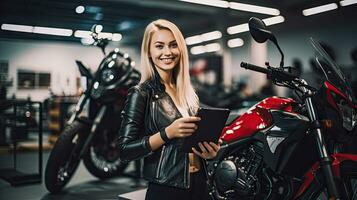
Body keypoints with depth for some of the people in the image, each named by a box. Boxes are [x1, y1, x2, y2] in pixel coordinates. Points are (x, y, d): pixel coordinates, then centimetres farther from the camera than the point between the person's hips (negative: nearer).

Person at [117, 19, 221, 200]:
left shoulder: (188, 92, 7)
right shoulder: (140, 94, -10)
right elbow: (125, 151, -15)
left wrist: (210, 151, -3)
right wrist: (168, 133, -26)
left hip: (199, 184, 6)